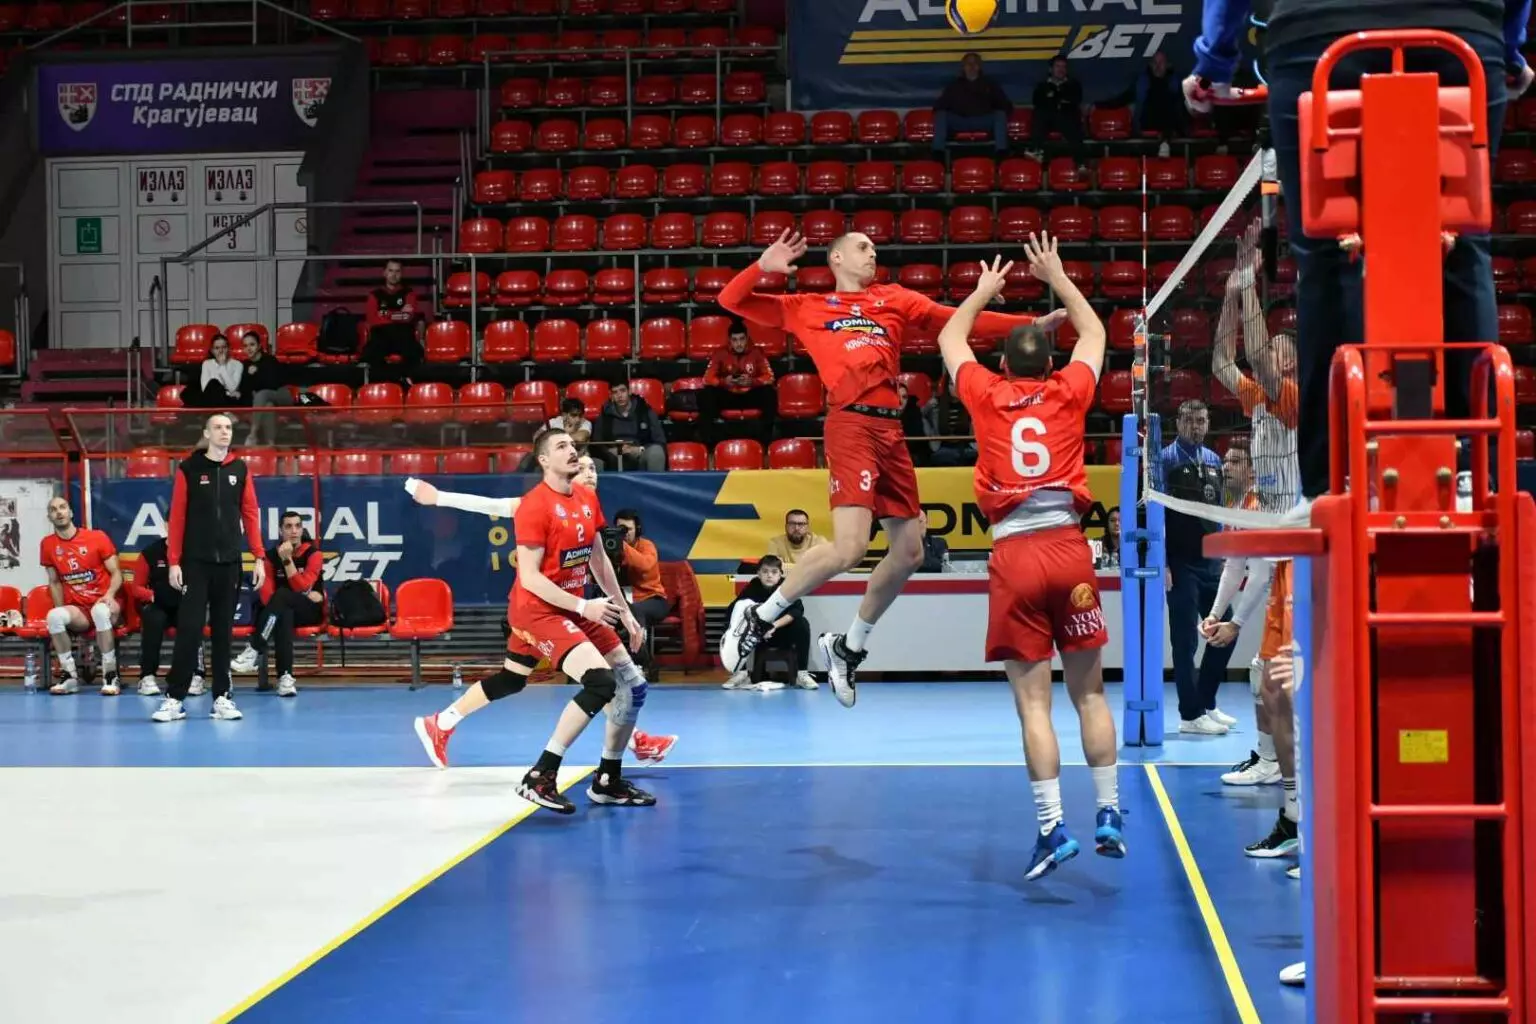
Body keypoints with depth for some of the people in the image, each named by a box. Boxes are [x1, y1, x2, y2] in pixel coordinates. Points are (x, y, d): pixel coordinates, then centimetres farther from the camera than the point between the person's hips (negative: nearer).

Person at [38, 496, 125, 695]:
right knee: (53, 616, -31)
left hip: (104, 604, -3)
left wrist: (110, 594, -20)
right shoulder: (48, 544, 7)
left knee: (99, 610, -40)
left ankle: (110, 676, -31)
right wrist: (61, 611, 1)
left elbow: (116, 573, 0)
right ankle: (70, 677, -20)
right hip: (78, 610, 3)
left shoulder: (97, 537, -1)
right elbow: (54, 582, 15)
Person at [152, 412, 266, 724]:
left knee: (224, 631, 6)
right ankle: (174, 698, -3)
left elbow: (250, 514, 7)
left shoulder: (240, 469, 7)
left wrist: (259, 558, 1)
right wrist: (174, 562, -6)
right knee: (189, 629, -6)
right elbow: (177, 516, -1)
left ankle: (222, 697, 10)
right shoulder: (188, 468, -1)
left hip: (229, 562, 3)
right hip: (195, 562, -3)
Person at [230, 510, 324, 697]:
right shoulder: (271, 555, 2)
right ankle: (285, 677, -47)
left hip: (312, 611, -2)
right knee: (283, 615, -38)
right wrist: (305, 596, -19)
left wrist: (287, 559, -26)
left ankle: (254, 651, -36)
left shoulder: (313, 553, -5)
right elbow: (267, 595, -7)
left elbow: (300, 587, -18)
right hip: (283, 612, 2)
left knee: (282, 594, -34)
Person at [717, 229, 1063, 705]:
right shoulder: (806, 308, 13)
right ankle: (757, 617, -1)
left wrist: (1029, 323, 4)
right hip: (851, 424, -6)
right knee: (849, 547, -20)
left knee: (909, 551, 7)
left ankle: (848, 647, 25)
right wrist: (763, 266, -4)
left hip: (891, 429, 6)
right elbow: (731, 301, 14)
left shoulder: (893, 299, 21)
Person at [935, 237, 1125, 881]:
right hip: (1070, 547, 1)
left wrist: (983, 292, 41)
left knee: (1032, 701, -1)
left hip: (1014, 555, -1)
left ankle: (1052, 827, -7)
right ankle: (1109, 815, 10)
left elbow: (950, 339, 28)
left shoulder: (987, 395, 7)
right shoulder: (1068, 392, 9)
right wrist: (1056, 277, 38)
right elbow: (1094, 333, 29)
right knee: (1089, 691, 9)